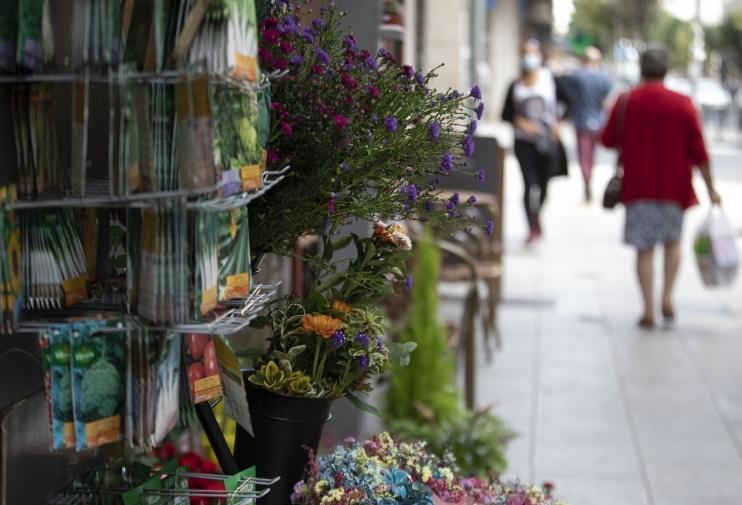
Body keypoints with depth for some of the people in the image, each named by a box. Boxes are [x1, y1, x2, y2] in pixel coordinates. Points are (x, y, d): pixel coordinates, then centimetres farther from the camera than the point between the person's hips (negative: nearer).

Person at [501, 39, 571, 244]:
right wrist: (520, 122, -11)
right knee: (530, 184, -10)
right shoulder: (516, 86, 5)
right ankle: (533, 227, -2)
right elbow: (506, 113, 8)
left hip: (547, 141, 0)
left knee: (543, 185, 7)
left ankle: (536, 215, 37)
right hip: (524, 141, 0)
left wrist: (559, 123, -4)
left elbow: (568, 102, 8)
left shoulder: (550, 80, 1)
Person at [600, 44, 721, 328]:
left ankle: (649, 311, 0)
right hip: (674, 187, 1)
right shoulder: (683, 104, -5)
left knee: (644, 249, 4)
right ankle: (667, 298, 6)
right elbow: (698, 152, -4)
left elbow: (608, 141, 3)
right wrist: (710, 189, 3)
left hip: (638, 187, -1)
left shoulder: (626, 102, -6)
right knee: (672, 242, 20)